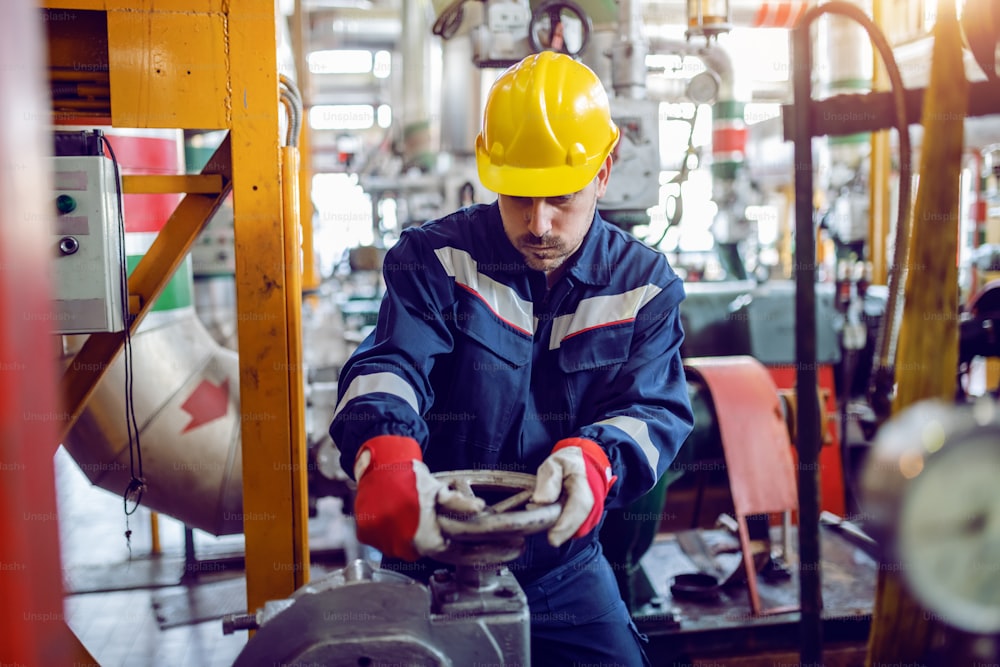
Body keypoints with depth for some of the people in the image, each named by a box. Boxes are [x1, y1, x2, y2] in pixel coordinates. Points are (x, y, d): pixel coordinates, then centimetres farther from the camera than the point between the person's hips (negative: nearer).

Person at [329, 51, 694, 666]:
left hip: (565, 567, 2)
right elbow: (388, 367, -20)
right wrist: (386, 454, -44)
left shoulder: (643, 284, 1)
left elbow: (655, 408, -11)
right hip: (433, 558, -1)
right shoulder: (437, 259, -5)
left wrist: (593, 458, -35)